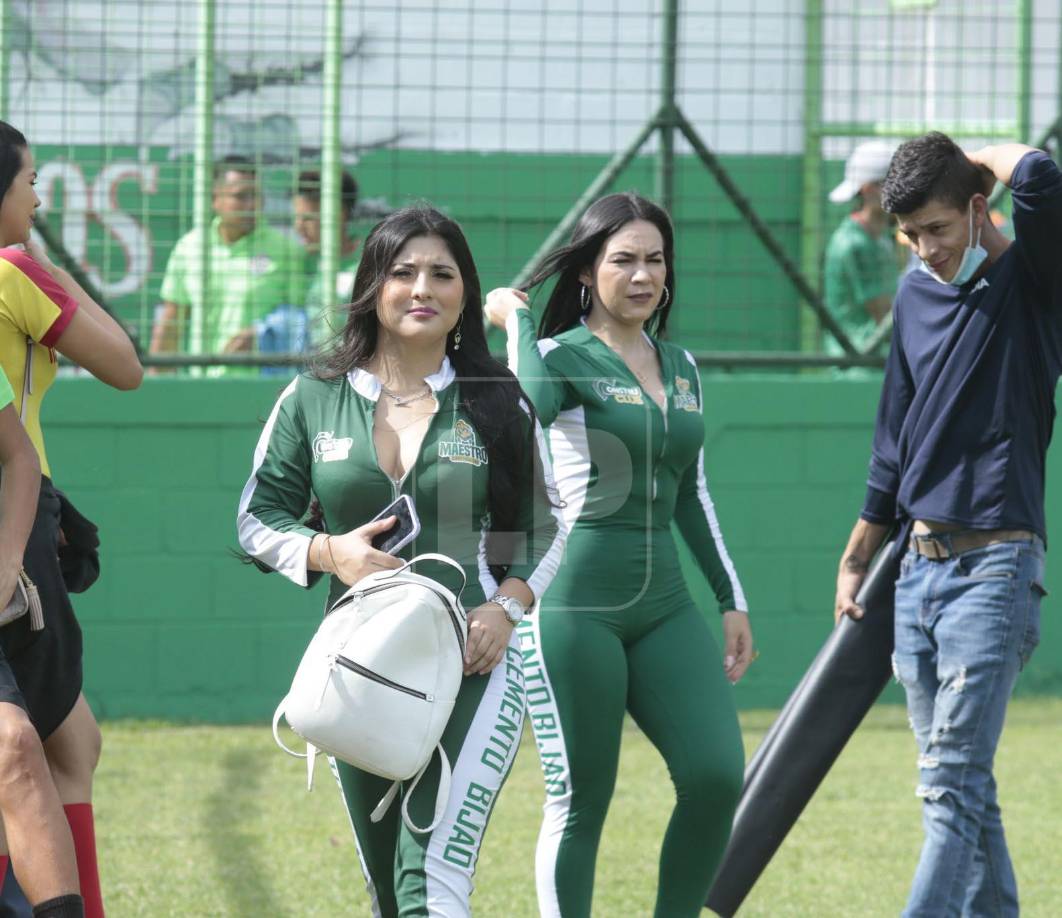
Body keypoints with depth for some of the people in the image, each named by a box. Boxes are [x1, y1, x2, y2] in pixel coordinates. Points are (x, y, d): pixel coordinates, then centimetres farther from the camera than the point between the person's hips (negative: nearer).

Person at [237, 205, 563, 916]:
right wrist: (328, 553, -10)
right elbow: (258, 518, 10)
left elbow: (544, 529, 12)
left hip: (476, 667, -3)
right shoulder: (313, 400, 5)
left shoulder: (498, 404, 4)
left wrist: (508, 604, -6)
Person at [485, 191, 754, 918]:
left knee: (717, 776, -8)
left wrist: (732, 599, 19)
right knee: (580, 802, -2)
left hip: (665, 603, 6)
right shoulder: (562, 357, -5)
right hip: (575, 604, -6)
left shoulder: (681, 367, 15)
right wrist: (514, 320, -18)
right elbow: (523, 415, -31)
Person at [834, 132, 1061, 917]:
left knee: (954, 783, -13)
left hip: (996, 566, -7)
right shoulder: (918, 293, 13)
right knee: (952, 784, 9)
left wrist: (981, 156, -8)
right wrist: (857, 559, 22)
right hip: (919, 566, 7)